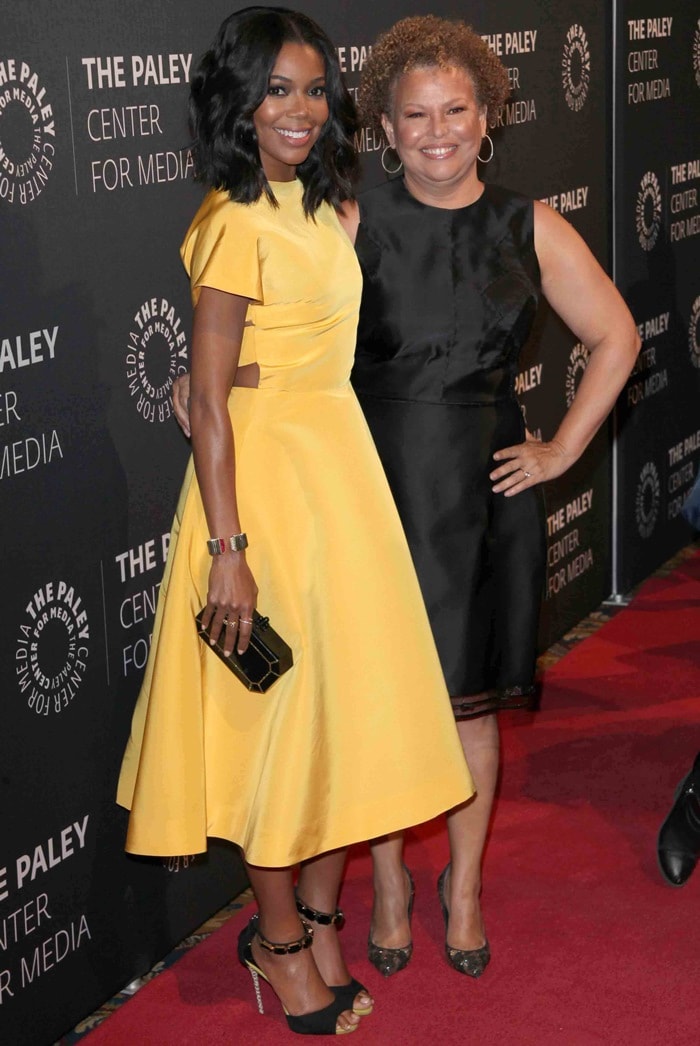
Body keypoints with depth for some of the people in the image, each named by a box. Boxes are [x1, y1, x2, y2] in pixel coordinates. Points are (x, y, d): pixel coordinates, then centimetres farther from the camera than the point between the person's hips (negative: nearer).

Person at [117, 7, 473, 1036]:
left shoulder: (323, 207, 9)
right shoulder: (235, 225, -16)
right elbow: (208, 401, -17)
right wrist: (226, 550, -19)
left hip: (341, 465, 8)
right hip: (264, 477, -8)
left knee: (346, 698, 13)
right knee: (277, 708, 4)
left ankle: (319, 918, 29)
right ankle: (277, 934, 22)